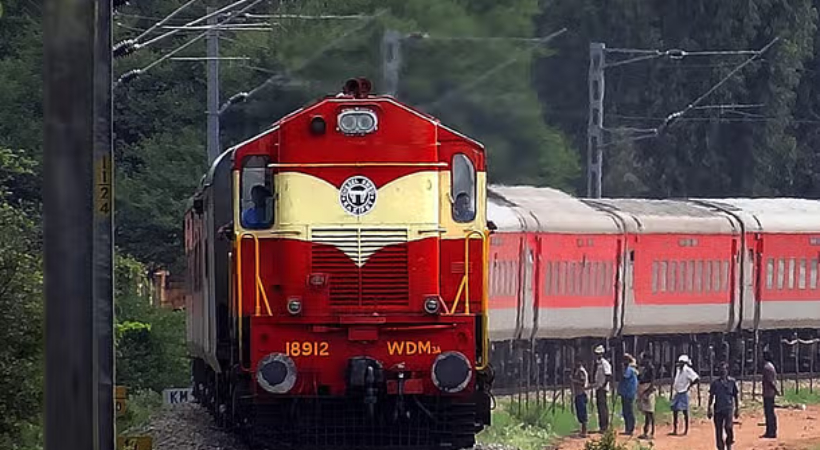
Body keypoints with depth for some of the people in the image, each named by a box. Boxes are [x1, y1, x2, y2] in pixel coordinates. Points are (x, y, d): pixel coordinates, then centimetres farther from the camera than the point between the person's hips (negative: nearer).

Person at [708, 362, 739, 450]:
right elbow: (711, 396, 9)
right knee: (719, 430, 2)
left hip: (728, 409, -2)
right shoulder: (715, 383, 7)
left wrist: (737, 409, 7)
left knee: (729, 427, -17)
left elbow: (735, 396, 9)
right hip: (718, 409, 2)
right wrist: (709, 409, 3)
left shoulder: (732, 382, 4)